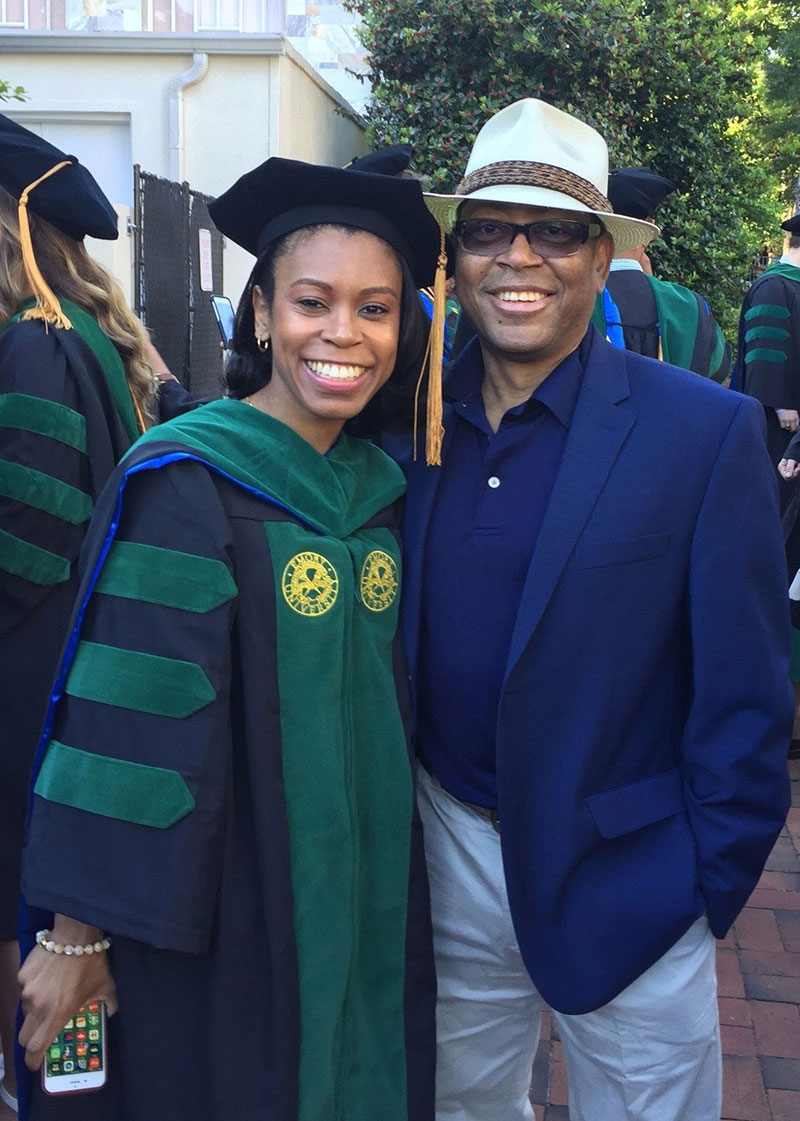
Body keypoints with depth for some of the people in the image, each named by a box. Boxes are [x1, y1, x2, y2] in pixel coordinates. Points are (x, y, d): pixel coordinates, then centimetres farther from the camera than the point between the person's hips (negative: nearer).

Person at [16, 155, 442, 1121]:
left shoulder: (381, 486, 2)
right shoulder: (184, 486, -17)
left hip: (362, 895, 6)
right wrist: (77, 931, -14)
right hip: (214, 908, -6)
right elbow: (123, 724, -17)